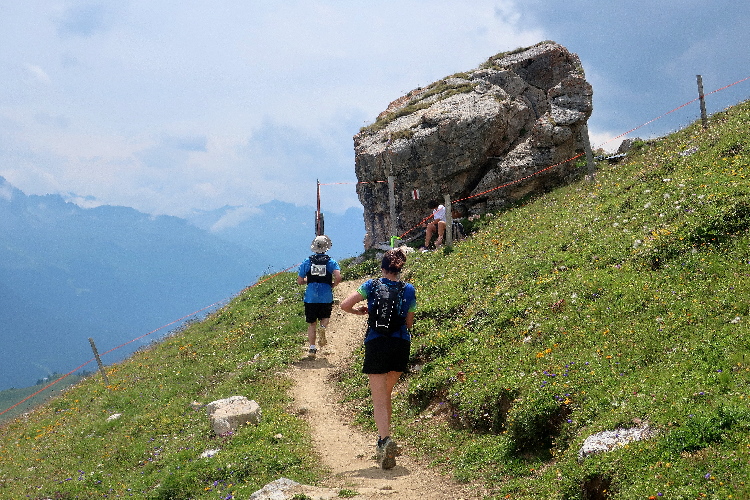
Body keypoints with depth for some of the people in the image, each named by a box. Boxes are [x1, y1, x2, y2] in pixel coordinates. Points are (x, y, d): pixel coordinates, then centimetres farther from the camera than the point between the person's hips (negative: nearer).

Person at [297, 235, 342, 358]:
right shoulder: (331, 262, -1)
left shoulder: (307, 262, 2)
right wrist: (332, 285, 4)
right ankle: (322, 327, -13)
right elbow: (338, 277, -15)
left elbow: (299, 281, 5)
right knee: (325, 318, 21)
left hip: (311, 297, 1)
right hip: (326, 297, -1)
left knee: (312, 324, 10)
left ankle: (312, 348, 4)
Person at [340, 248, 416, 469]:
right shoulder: (409, 290, 3)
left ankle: (386, 440, -25)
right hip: (401, 345, 3)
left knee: (379, 399, -3)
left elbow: (345, 305, -6)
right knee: (386, 394, 21)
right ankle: (383, 441, 25)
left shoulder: (371, 286, -1)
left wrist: (361, 311, 13)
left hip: (376, 345, -3)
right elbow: (409, 323, 10)